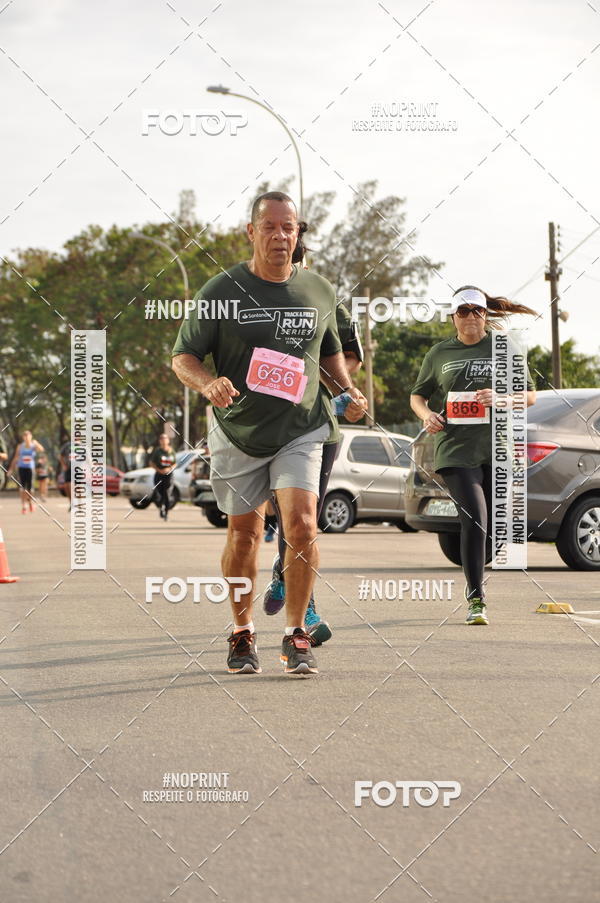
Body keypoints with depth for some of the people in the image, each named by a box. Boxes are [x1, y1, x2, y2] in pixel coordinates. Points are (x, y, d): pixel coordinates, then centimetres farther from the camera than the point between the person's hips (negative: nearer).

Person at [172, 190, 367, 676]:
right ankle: (243, 632, 28)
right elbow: (183, 356, -1)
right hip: (238, 432, 0)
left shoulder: (320, 291, 4)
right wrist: (208, 383, -22)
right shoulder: (222, 290, -5)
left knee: (301, 524, -16)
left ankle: (296, 635, -1)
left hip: (301, 430, 1)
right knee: (244, 534, 8)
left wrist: (347, 390, 2)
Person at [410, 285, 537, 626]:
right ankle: (476, 600, -11)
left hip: (498, 449, 1)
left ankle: (474, 580, 34)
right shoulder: (439, 354, 10)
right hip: (456, 448, -1)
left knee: (492, 529, 7)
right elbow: (418, 395, 21)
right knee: (474, 519, -17)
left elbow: (530, 394, 9)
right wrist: (426, 414, -2)